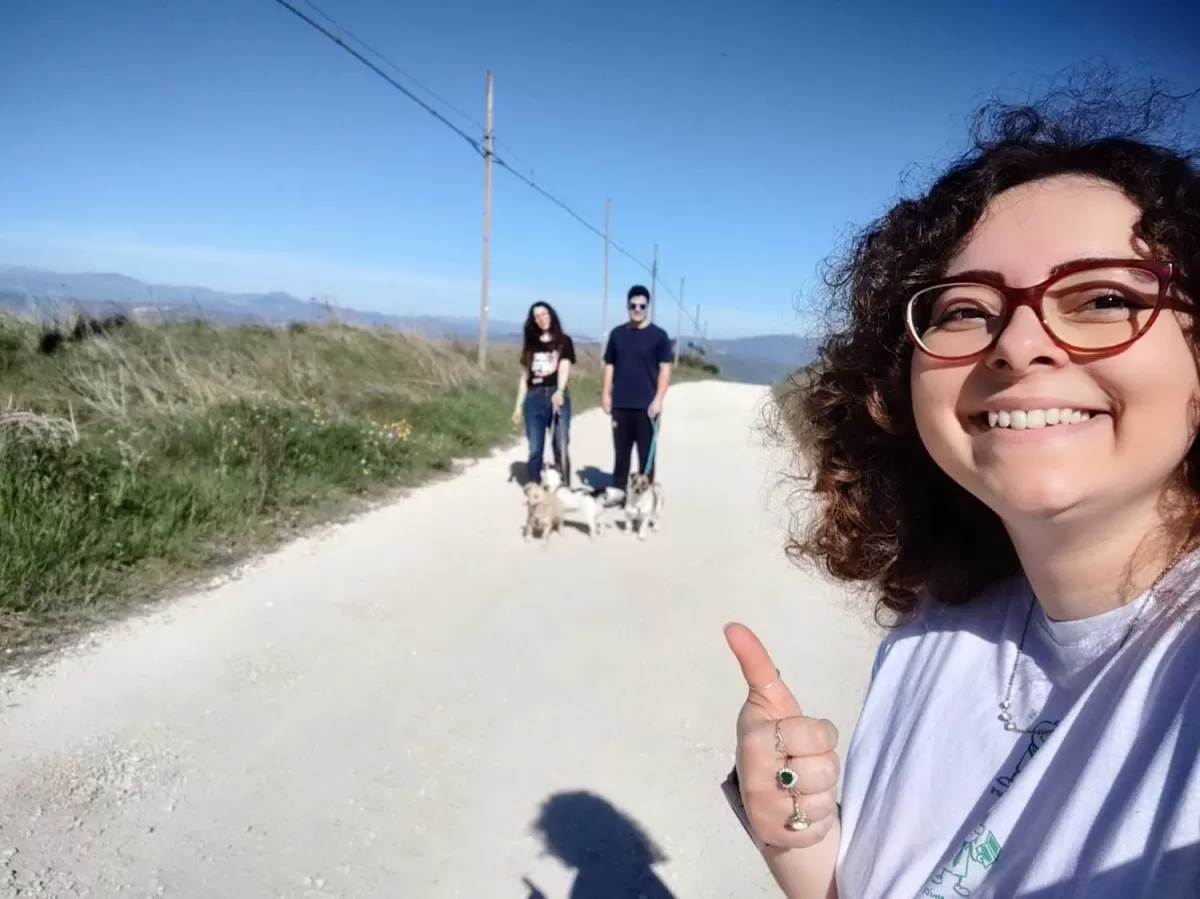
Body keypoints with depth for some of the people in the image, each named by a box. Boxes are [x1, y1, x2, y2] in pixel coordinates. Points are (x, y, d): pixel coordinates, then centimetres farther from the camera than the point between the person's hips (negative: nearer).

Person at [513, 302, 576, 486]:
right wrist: (518, 405, 9)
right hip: (534, 398, 3)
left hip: (557, 397, -2)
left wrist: (559, 391, -28)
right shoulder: (530, 344, 15)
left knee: (561, 448, -5)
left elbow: (564, 369, -9)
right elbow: (524, 377, 15)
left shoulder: (564, 341, 6)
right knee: (535, 450, 3)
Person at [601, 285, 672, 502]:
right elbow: (609, 365, 12)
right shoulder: (617, 333, 8)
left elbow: (665, 369, -3)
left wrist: (658, 399, -11)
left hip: (646, 405, -3)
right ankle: (617, 488, 21)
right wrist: (606, 394, 4)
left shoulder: (658, 335, -1)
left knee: (646, 451, 4)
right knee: (621, 449, 10)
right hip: (621, 404, 3)